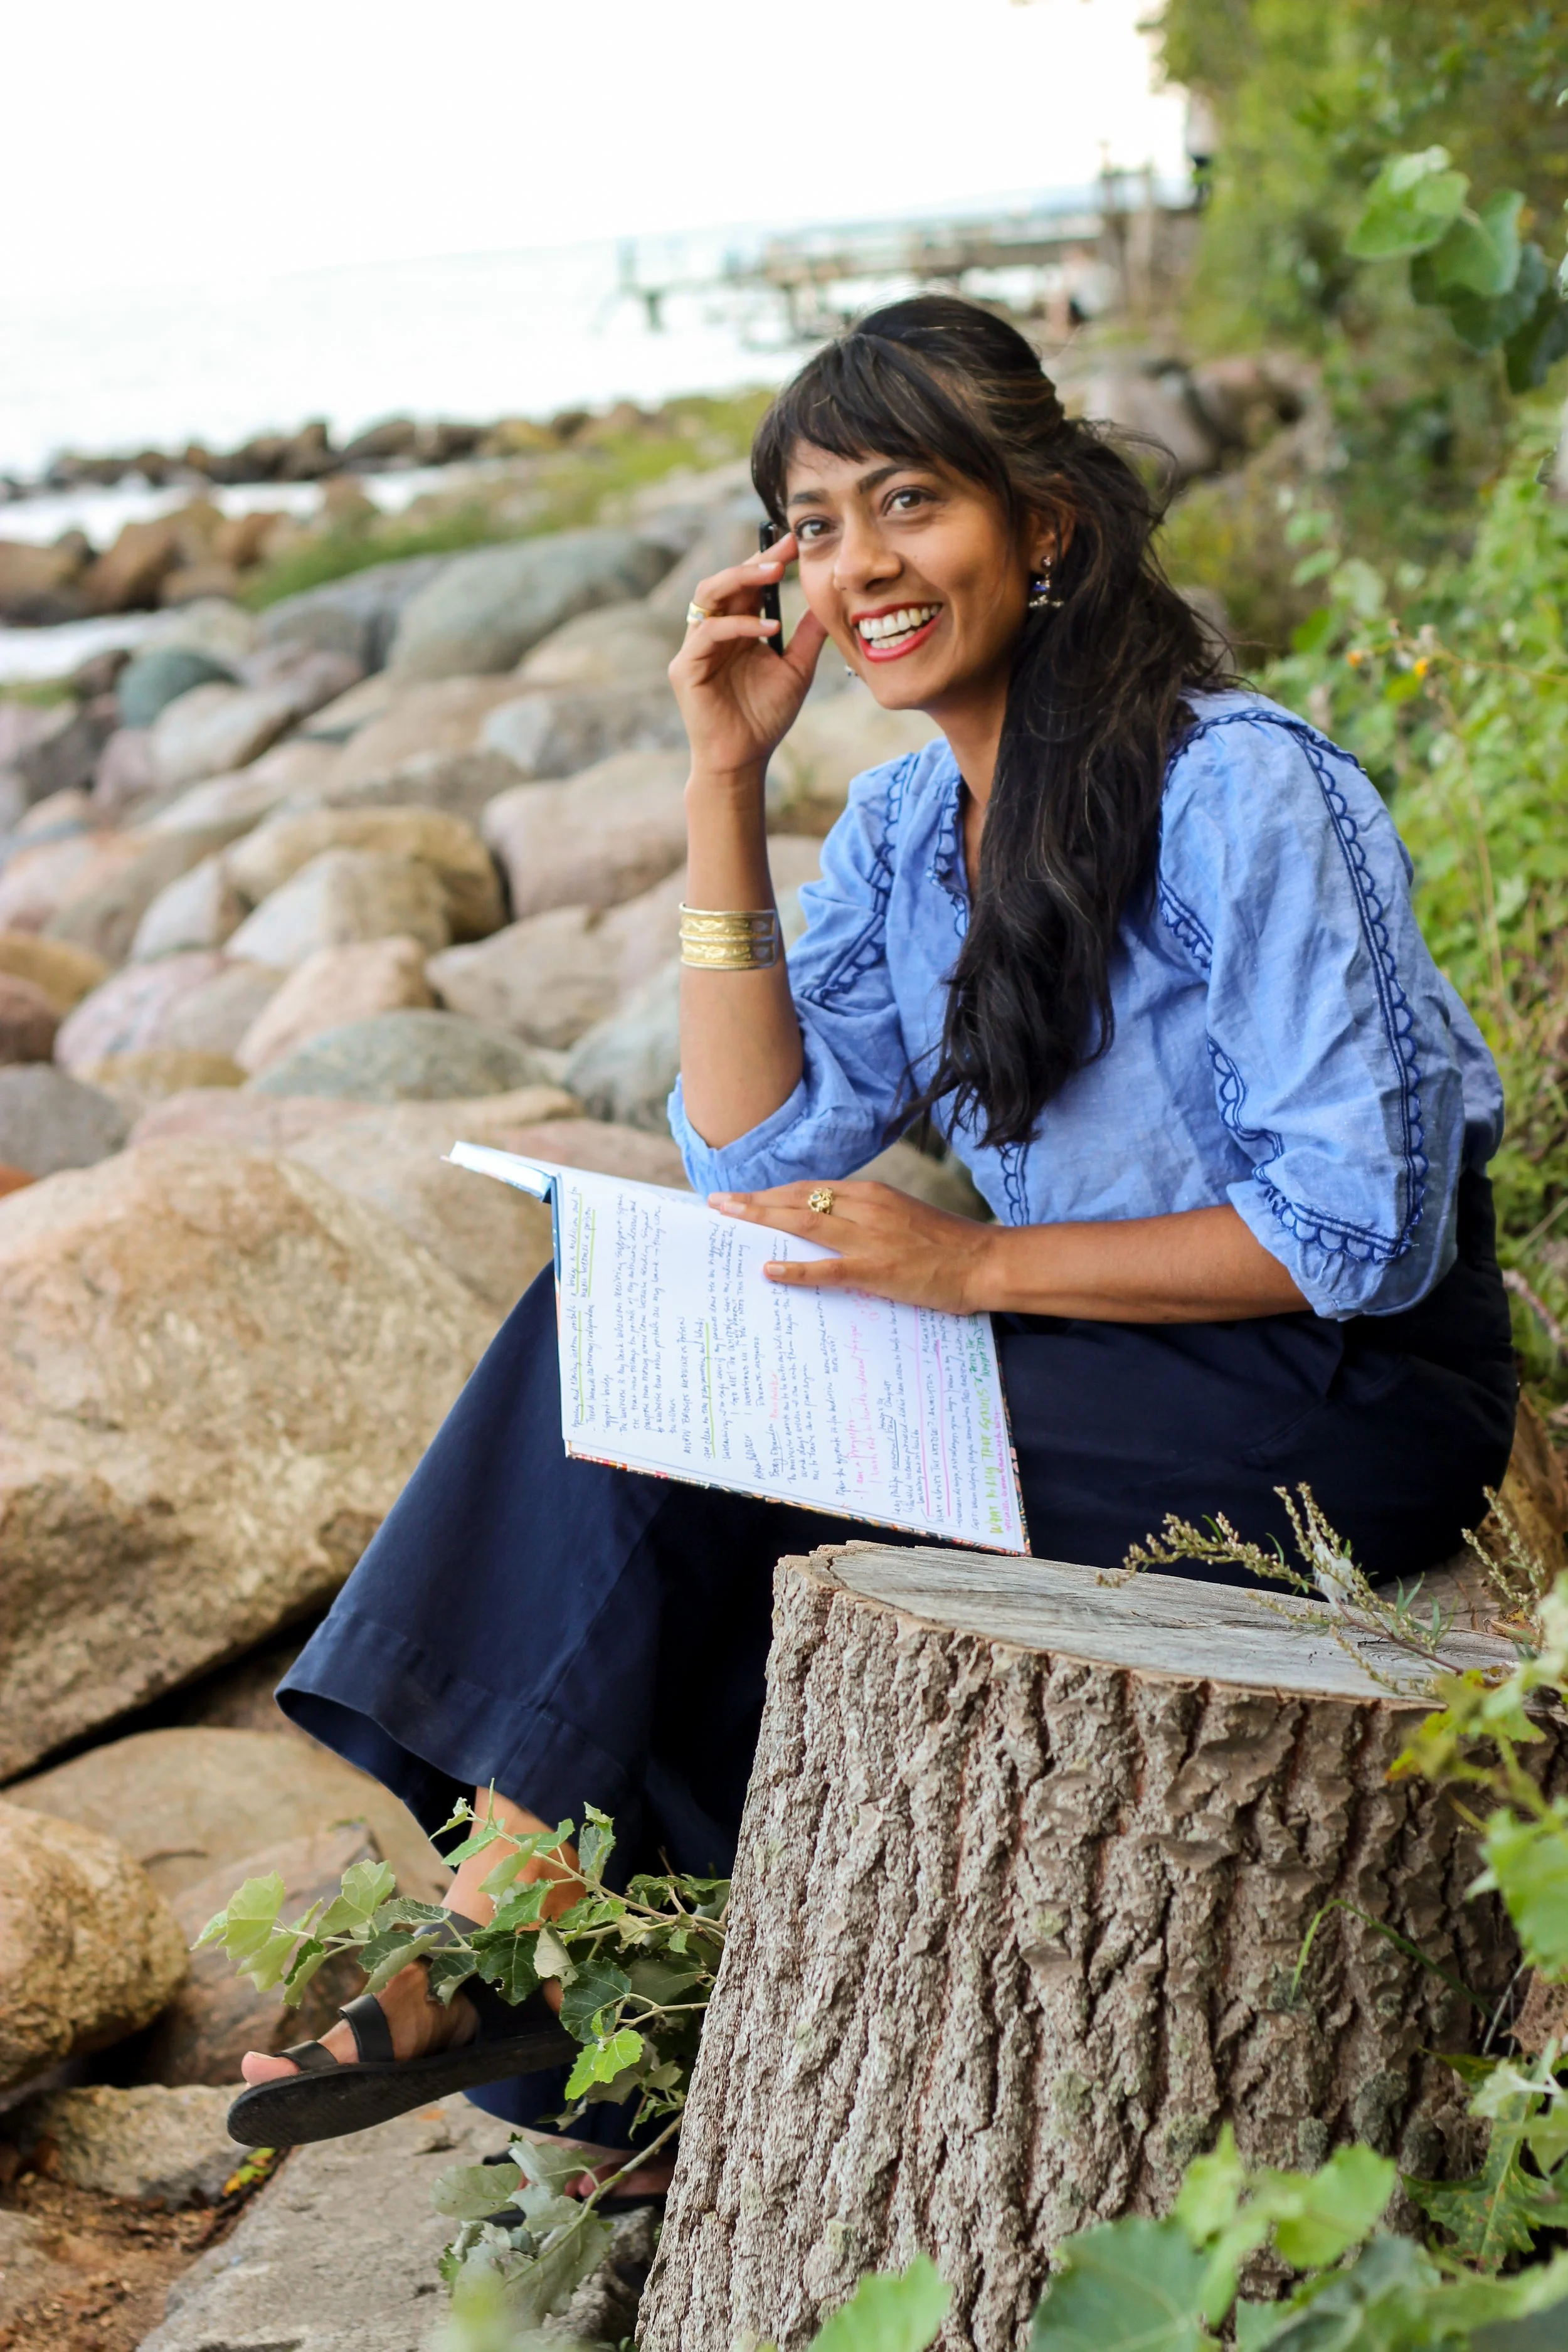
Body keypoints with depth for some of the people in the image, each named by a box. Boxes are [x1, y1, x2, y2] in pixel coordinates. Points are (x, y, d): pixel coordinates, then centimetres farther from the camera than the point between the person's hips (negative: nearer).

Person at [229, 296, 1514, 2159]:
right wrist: (725, 784, -7)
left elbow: (1363, 1229, -19)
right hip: (1107, 1356, 7)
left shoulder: (1236, 791, -18)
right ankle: (492, 1932, -15)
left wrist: (979, 1268, -21)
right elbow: (763, 1159, -3)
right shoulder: (903, 827, 6)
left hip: (1344, 1396, -7)